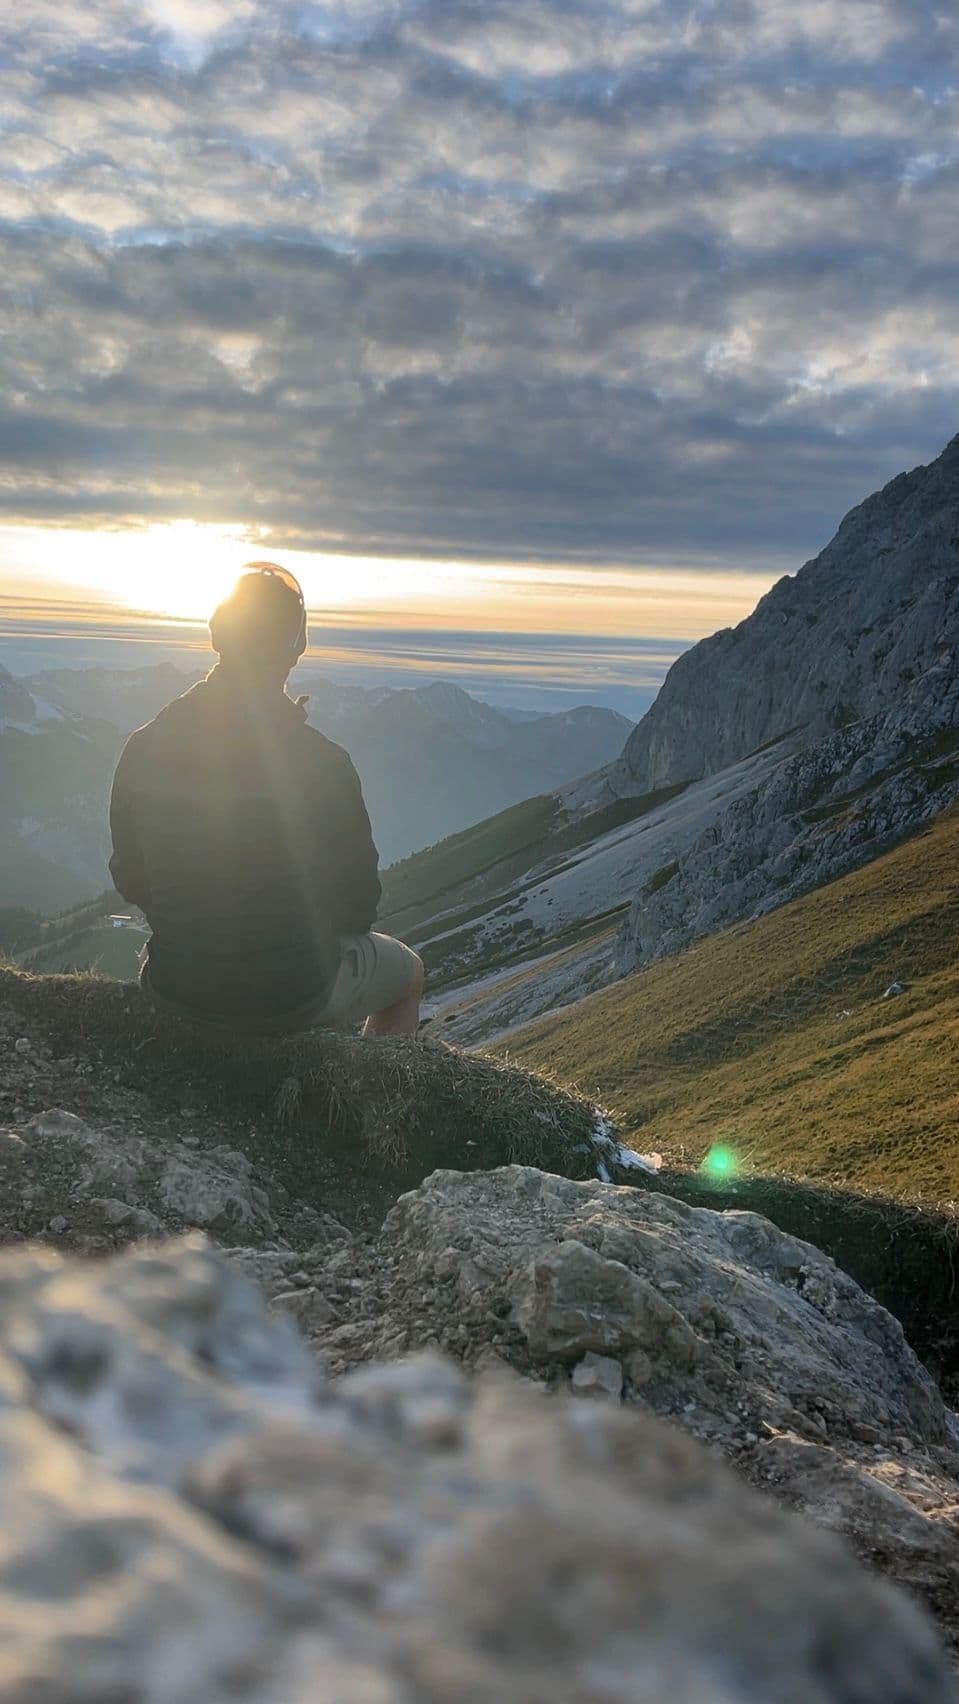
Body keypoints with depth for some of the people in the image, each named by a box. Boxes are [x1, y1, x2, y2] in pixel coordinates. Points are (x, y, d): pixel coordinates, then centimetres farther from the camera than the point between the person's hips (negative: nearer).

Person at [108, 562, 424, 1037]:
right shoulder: (322, 764, -23)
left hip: (173, 988, 4)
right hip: (289, 998, -4)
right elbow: (358, 905, -12)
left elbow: (130, 882, 2)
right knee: (407, 970, 26)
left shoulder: (144, 749, -11)